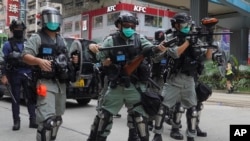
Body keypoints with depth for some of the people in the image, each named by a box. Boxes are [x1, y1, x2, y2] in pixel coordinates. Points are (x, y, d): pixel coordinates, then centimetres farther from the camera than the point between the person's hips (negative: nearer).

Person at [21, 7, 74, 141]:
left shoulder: (61, 40, 19)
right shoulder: (37, 38, -4)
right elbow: (25, 56, -15)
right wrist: (39, 61, -32)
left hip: (61, 83, 8)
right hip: (46, 82, -8)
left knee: (57, 118, 17)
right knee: (47, 119, -18)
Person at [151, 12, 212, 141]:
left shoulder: (194, 39, 7)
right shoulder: (171, 39, -3)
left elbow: (207, 57, 6)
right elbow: (175, 53, -20)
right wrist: (187, 42, -18)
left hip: (189, 81, 4)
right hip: (173, 80, -3)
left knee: (192, 109, 5)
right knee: (162, 107, -4)